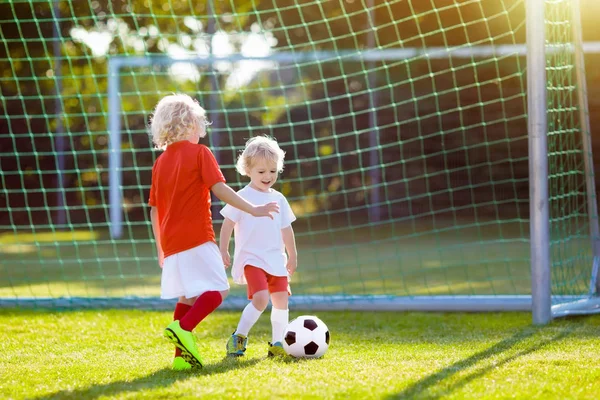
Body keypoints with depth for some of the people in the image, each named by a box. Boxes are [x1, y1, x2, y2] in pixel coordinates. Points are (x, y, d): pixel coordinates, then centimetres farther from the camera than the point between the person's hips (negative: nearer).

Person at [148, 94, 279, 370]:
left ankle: (182, 355, 5)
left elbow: (154, 209, 16)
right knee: (218, 289, -6)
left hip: (171, 243, 7)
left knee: (187, 296, 12)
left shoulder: (160, 162, 15)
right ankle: (183, 328, -27)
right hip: (197, 238, -7)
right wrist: (253, 210, -7)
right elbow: (219, 189, -12)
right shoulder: (199, 153, -3)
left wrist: (161, 249, 23)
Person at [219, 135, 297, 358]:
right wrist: (223, 251, -8)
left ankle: (278, 344, 10)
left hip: (276, 260, 6)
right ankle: (239, 337, -5)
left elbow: (286, 229, 18)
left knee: (281, 299, 1)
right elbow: (227, 225, -4)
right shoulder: (242, 197, -6)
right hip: (251, 259, -6)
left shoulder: (278, 199, 10)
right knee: (260, 299, -20)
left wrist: (292, 256, 20)